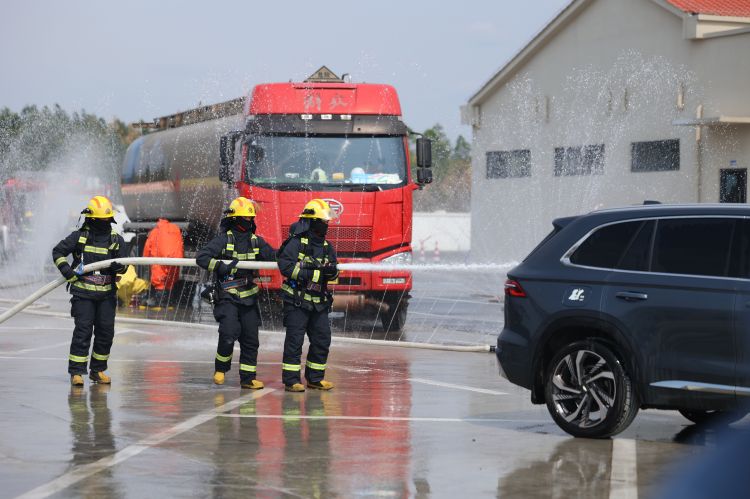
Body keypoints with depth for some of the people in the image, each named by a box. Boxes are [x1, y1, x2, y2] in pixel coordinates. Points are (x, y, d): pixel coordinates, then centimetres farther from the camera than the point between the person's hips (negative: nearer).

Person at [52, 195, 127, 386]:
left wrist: (118, 265, -18)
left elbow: (123, 266, 7)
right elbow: (58, 252, 6)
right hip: (83, 293, -3)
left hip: (106, 294, 3)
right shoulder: (79, 236, 0)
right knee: (83, 330, -8)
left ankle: (98, 370, 18)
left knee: (106, 331, 4)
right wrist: (67, 271, -7)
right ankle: (76, 372, -4)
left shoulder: (116, 240, 5)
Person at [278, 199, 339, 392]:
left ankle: (315, 378, 19)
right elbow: (285, 266, -19)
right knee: (295, 340, -5)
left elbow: (333, 273, 10)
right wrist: (313, 273, -20)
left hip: (318, 302, 7)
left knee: (322, 340, 8)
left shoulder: (327, 247, 12)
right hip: (297, 300, -7)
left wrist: (331, 271, -16)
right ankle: (291, 380, 0)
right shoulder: (296, 242, -9)